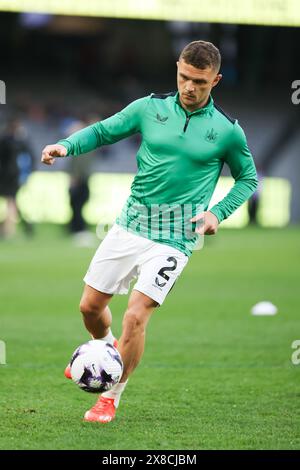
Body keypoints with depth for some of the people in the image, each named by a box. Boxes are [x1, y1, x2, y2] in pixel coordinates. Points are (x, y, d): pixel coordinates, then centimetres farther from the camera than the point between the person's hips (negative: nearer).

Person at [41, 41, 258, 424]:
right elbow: (103, 131, 11)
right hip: (130, 223, 3)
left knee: (135, 316, -14)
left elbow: (248, 178, 10)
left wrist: (218, 212, -5)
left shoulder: (227, 131, -4)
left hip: (175, 237, -3)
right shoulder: (150, 108, 1)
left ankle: (112, 397, 7)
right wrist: (68, 145, -8)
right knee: (90, 305, 9)